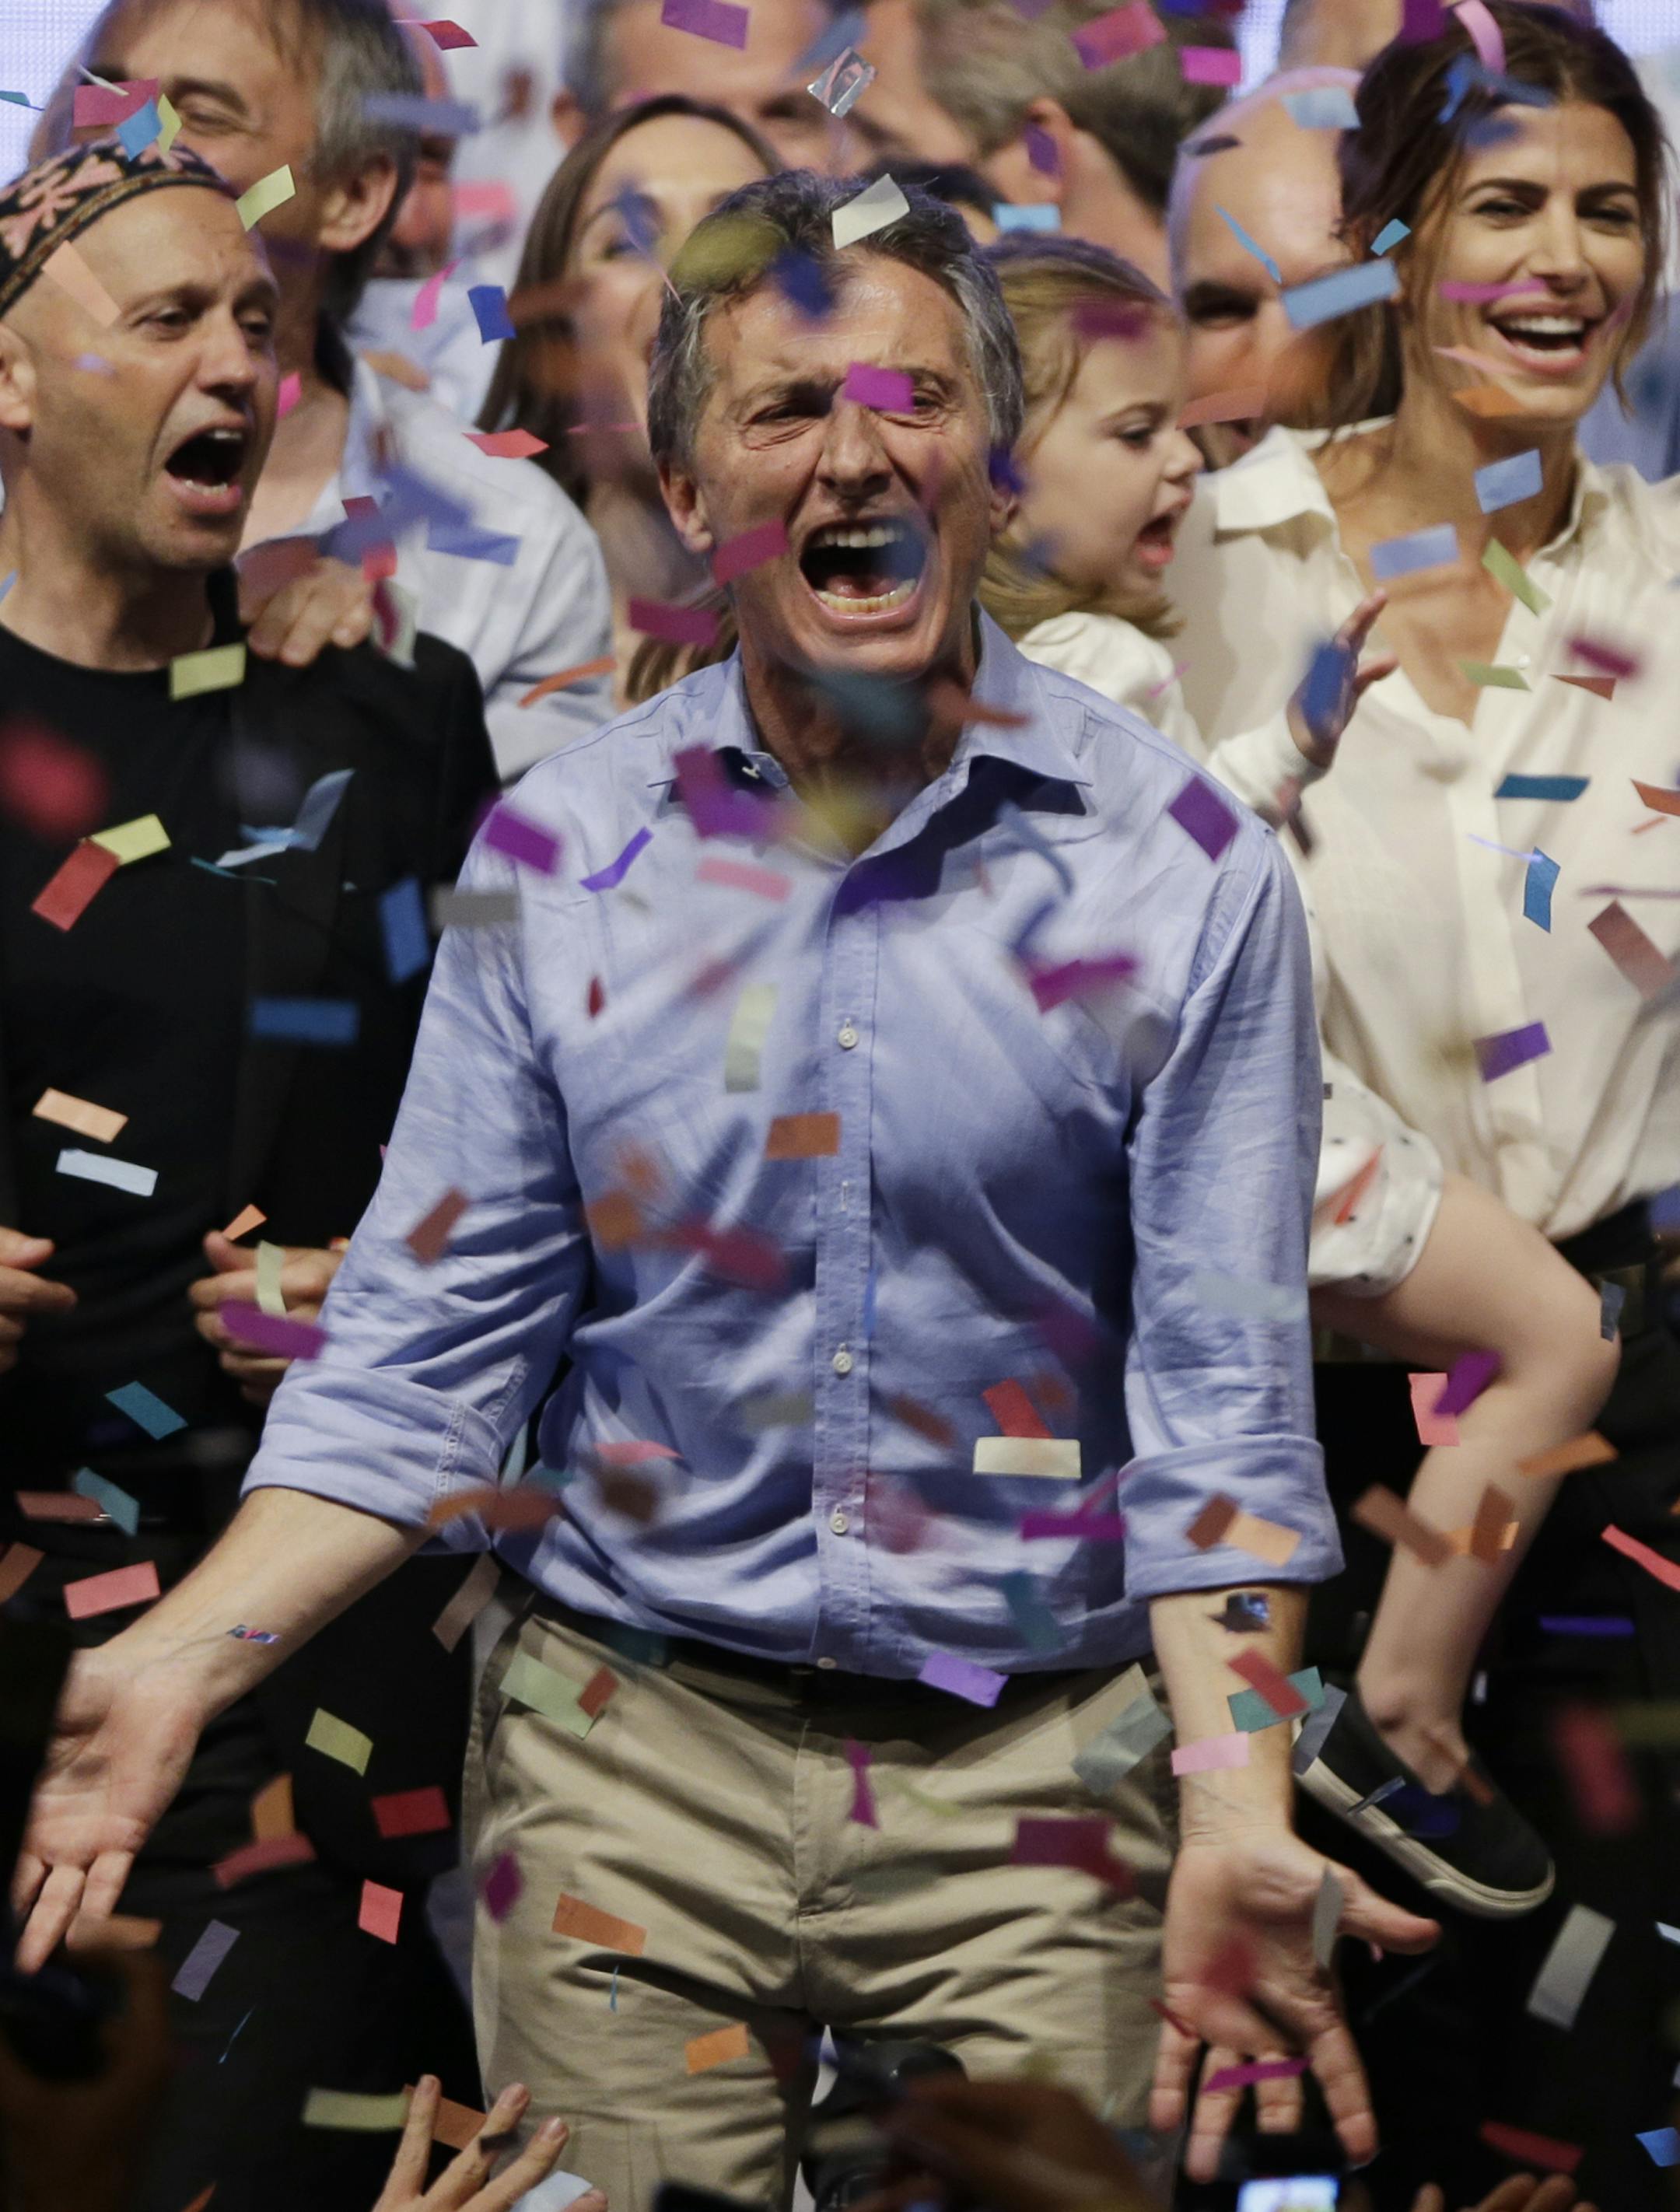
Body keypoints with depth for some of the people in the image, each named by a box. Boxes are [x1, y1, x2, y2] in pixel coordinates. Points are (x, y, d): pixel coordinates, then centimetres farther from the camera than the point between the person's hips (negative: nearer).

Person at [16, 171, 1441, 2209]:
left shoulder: (1178, 869, -4)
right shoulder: (559, 854, 1)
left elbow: (1220, 1398, -5)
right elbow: (422, 1355, 2)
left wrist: (1238, 1806, -18)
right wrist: (180, 1659, -12)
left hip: (1033, 1774, -1)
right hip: (626, 1756, 1)